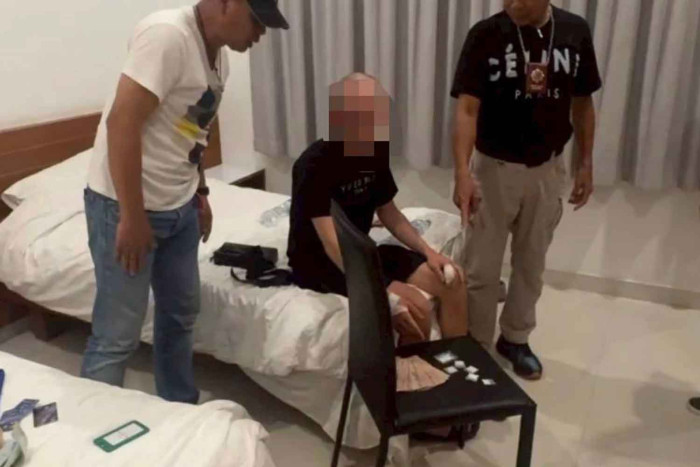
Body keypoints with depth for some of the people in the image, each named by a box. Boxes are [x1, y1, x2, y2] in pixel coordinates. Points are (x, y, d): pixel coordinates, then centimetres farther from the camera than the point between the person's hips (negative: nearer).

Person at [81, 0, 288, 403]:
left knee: (182, 313, 18)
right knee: (119, 335, 0)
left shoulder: (217, 53, 7)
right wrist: (132, 217, -24)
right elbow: (122, 123, -26)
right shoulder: (167, 35, -21)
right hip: (126, 206, -9)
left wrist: (200, 192, 19)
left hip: (179, 206, 9)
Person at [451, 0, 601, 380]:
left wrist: (585, 162, 4)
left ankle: (515, 338, 36)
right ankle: (476, 346, 26)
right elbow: (467, 108, -21)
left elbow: (582, 103, 6)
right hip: (493, 167, -3)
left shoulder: (575, 32, -3)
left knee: (531, 262, 16)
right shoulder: (485, 35, -13)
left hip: (548, 168, 3)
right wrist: (462, 172, -34)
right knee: (481, 267, 6)